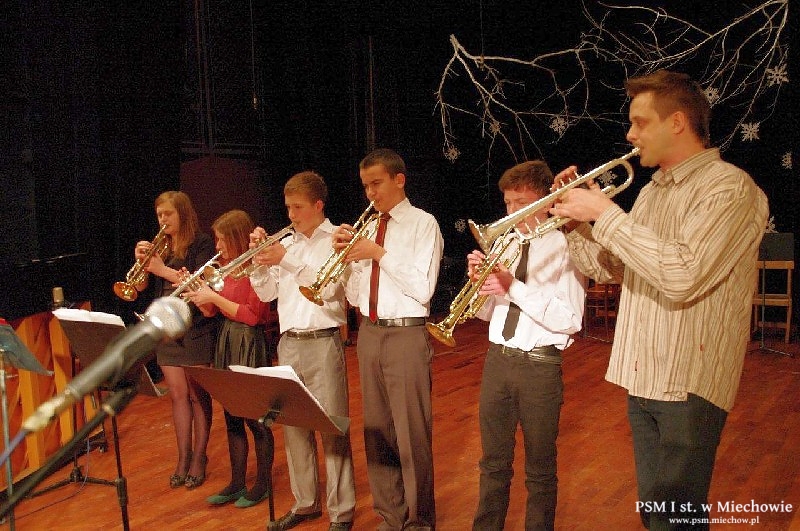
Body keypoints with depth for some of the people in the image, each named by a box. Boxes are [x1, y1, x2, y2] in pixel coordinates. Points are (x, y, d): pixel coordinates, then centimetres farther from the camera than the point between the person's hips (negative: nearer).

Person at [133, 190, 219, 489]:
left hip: (197, 328, -5)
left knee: (197, 395, 2)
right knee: (178, 395, 9)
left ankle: (199, 458, 13)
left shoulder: (202, 244, -6)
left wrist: (163, 270, -22)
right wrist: (140, 261, -10)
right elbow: (141, 286, 7)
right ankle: (183, 458, 18)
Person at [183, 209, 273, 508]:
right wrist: (198, 291, -3)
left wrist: (214, 297, -17)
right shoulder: (228, 268, 11)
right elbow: (214, 311, 12)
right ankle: (237, 483, 24)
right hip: (227, 342, 8)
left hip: (250, 345, -8)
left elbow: (253, 315, -20)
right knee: (232, 417, 13)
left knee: (255, 416, 2)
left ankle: (263, 484, 16)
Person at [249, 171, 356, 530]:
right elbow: (266, 293, 11)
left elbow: (328, 287, -16)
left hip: (323, 342, -6)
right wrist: (260, 258, -3)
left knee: (332, 428, -4)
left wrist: (287, 261, -19)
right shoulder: (286, 243, 14)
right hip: (288, 343, 6)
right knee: (294, 426, 11)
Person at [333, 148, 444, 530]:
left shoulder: (423, 224, -4)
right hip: (368, 333, 6)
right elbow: (355, 297, 10)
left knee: (412, 434, 0)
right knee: (376, 430, 12)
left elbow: (424, 290, -15)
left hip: (406, 335, -6)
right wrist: (347, 255, -4)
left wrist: (380, 254, -16)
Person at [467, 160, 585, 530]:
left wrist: (514, 287, -23)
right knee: (494, 461, 17)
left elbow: (570, 320, -17)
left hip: (539, 365, -5)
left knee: (540, 468, 10)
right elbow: (485, 312, 12)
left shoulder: (564, 247, -8)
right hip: (497, 359, 5)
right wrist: (479, 277, -8)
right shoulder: (503, 244, 9)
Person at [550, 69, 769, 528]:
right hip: (642, 377, 8)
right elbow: (612, 270, 17)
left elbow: (682, 276, -28)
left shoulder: (730, 186, -14)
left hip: (689, 382, -8)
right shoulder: (653, 190, 14)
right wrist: (575, 222, 2)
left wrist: (605, 212, -21)